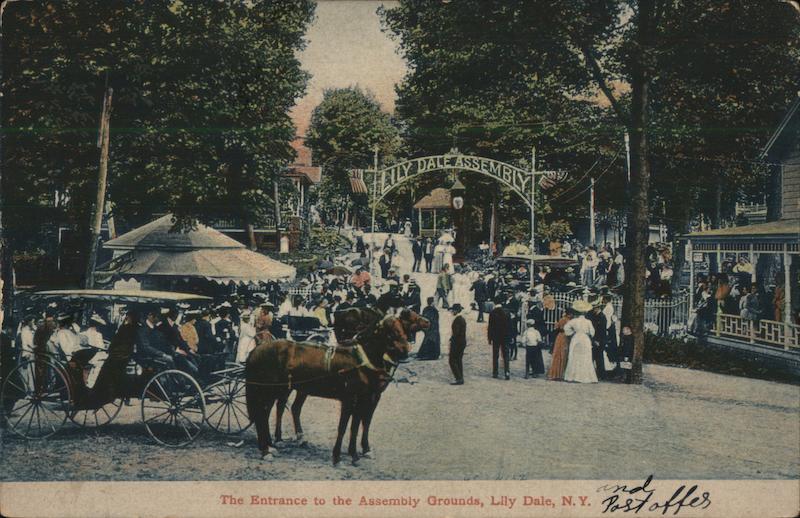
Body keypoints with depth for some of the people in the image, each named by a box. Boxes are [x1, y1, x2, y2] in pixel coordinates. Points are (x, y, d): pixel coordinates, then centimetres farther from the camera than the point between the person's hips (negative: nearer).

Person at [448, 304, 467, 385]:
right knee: (459, 361, 14)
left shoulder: (457, 319, -18)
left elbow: (456, 332, -23)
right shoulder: (462, 318, 13)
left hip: (457, 342, -10)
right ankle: (460, 379, 16)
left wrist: (451, 340, -14)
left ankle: (459, 379, -9)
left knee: (452, 361, -6)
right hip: (462, 342, 10)